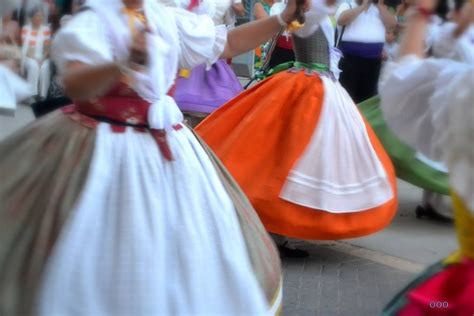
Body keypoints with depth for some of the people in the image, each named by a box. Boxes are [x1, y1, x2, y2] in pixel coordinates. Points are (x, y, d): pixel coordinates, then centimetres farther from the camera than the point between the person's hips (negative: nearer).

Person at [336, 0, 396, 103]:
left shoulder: (379, 8, 17)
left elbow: (392, 24, 4)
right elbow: (341, 19, -17)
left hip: (373, 61, 5)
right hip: (349, 58, -4)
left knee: (367, 95, 12)